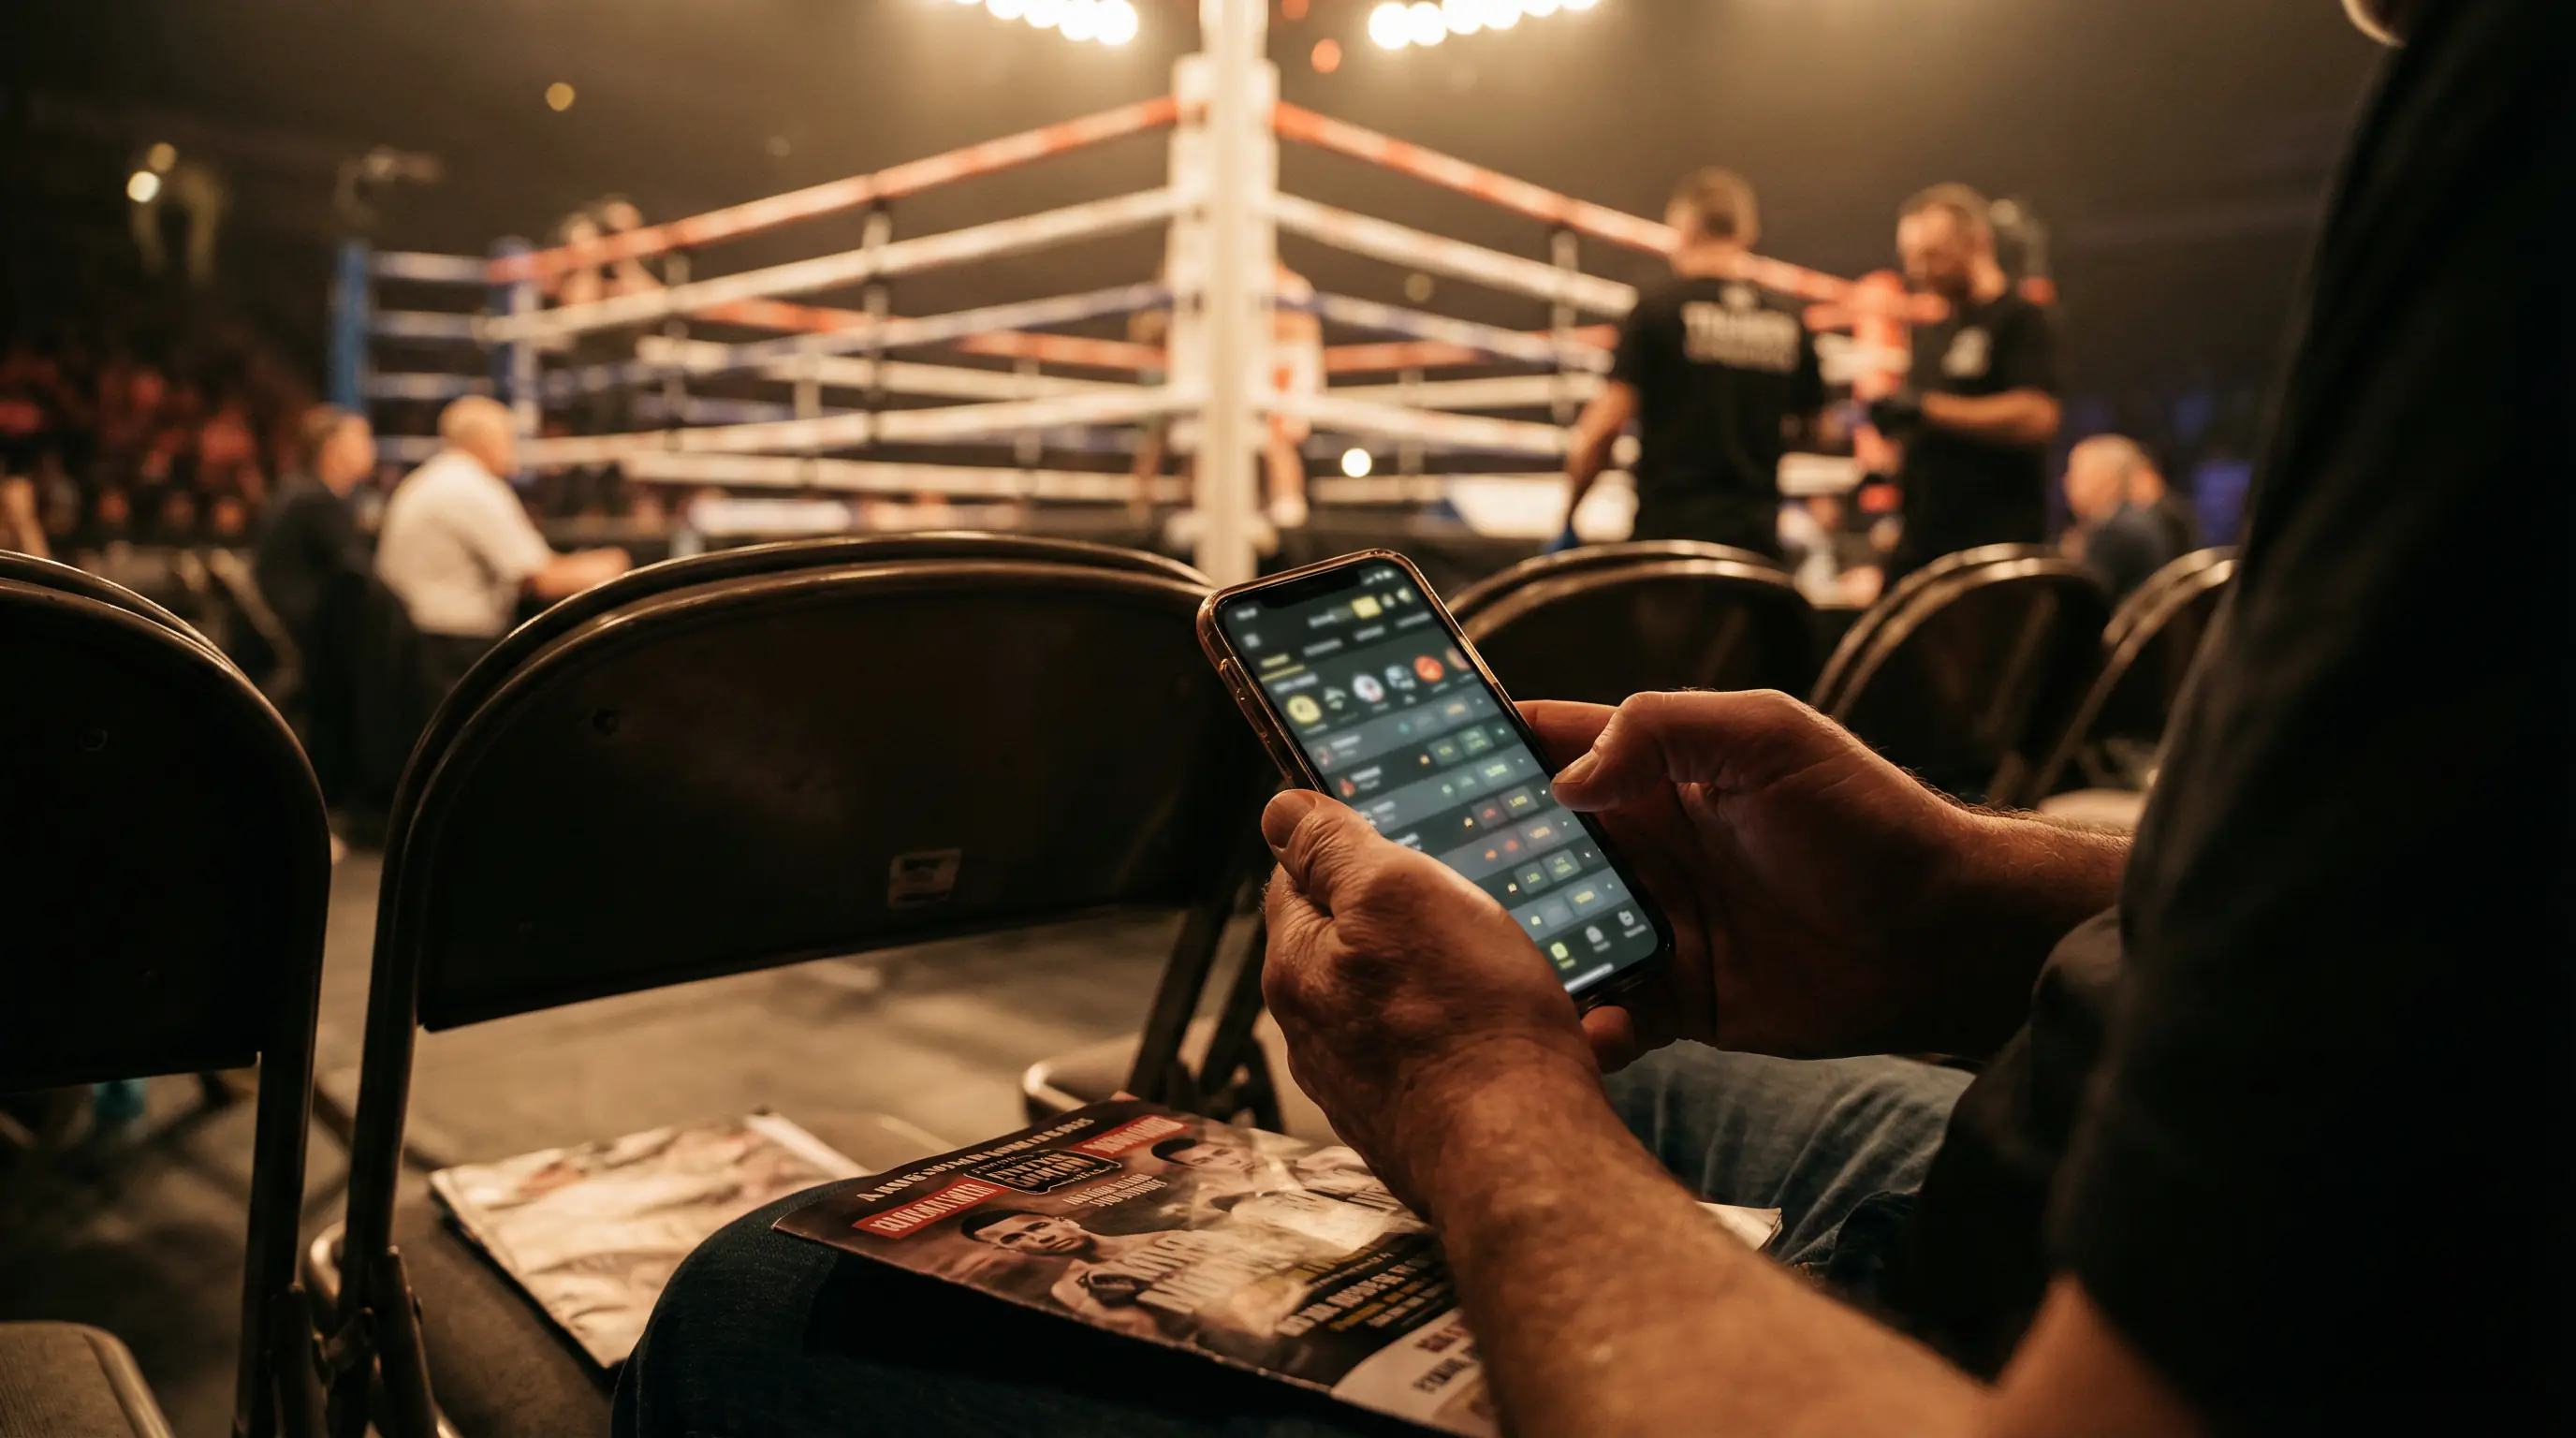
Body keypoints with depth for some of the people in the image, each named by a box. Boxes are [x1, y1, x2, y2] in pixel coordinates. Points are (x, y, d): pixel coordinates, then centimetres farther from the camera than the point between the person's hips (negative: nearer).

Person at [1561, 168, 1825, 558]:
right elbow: (1810, 422, 18)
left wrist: (1567, 516, -2)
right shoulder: (1789, 324, 6)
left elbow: (1605, 425, -11)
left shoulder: (1657, 310, -6)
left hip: (1669, 532, -4)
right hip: (1757, 541, 4)